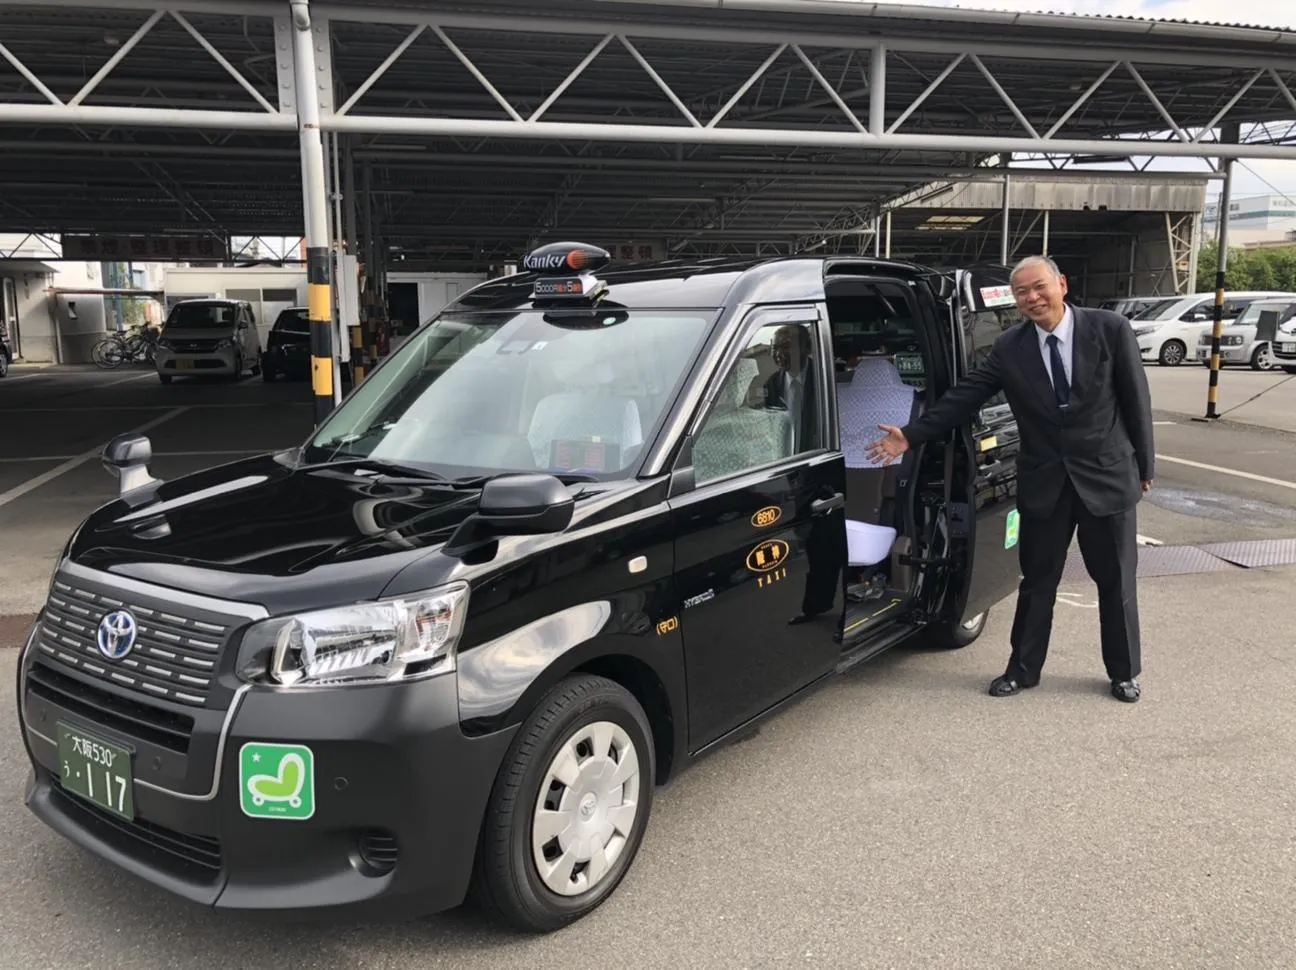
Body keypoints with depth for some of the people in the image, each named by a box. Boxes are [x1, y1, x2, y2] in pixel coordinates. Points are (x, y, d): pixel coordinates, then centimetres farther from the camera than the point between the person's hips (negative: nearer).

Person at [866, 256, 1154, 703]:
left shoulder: (1110, 329, -9)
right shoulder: (1009, 347, -4)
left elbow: (1136, 400, -4)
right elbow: (963, 397, -4)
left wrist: (1144, 466, -1)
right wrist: (910, 435, -11)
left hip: (1108, 476, -1)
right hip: (1043, 482, 1)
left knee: (1117, 582, 12)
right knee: (1037, 582, 13)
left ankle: (1124, 672, 30)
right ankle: (1023, 668, 27)